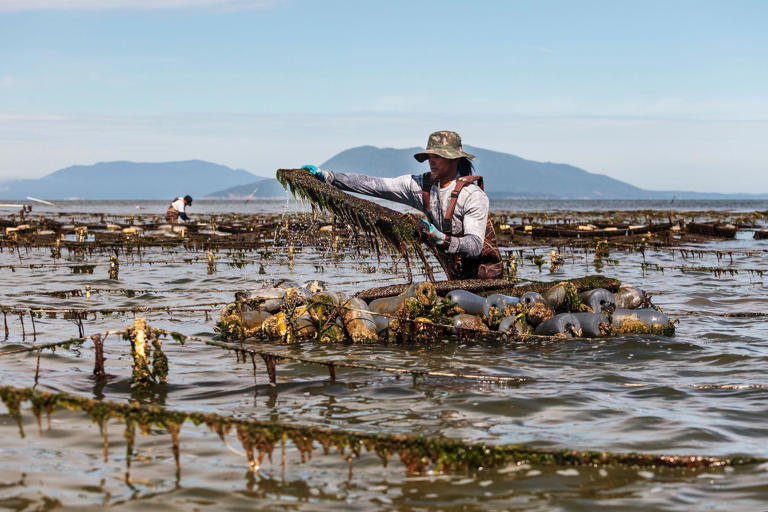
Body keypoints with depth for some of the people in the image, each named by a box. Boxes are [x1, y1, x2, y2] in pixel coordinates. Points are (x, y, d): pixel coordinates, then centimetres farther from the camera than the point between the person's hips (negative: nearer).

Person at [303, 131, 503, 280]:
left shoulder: (474, 195, -18)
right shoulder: (421, 185, -1)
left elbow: (475, 245, -25)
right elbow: (374, 185, -4)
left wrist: (442, 239, -42)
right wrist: (327, 176, -10)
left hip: (483, 276, -5)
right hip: (456, 274, 5)